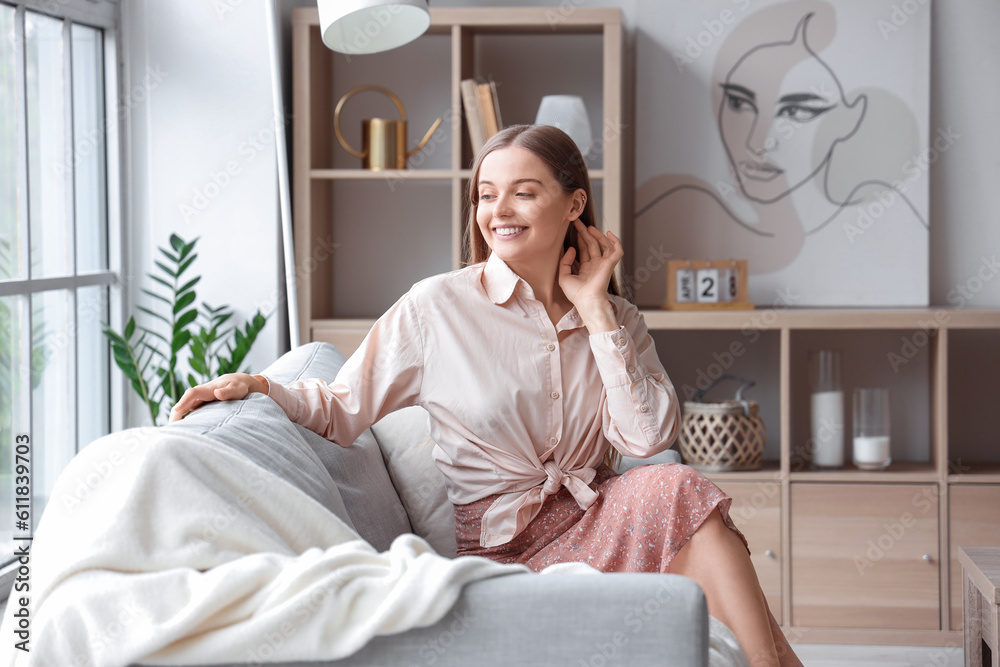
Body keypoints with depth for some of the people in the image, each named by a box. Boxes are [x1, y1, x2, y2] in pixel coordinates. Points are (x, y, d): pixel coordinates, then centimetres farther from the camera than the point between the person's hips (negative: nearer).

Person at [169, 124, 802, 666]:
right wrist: (261, 388, -18)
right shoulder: (437, 307, -2)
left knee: (675, 487, -27)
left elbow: (647, 436, -6)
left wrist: (594, 311, -5)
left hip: (585, 526, 4)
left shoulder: (617, 320, 9)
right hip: (488, 538, -4)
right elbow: (345, 410, 1)